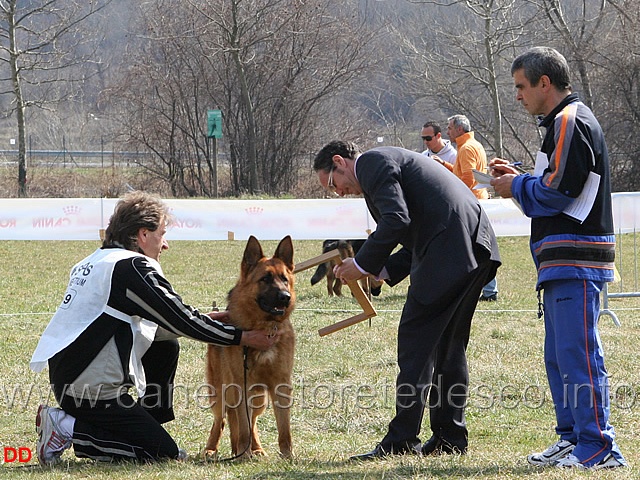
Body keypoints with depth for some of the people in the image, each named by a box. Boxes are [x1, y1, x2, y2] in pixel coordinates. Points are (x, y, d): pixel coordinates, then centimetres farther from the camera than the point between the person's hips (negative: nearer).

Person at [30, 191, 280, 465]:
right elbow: (181, 319, -13)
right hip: (91, 389, -10)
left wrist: (204, 321, 20)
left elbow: (151, 325, 21)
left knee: (166, 347, 21)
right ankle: (69, 430, -7)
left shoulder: (98, 261, 17)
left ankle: (148, 429, 19)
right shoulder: (132, 266, -13)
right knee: (164, 453, -5)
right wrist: (242, 338, -5)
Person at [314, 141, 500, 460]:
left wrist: (363, 264, -7)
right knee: (448, 344, 15)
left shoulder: (373, 162, -2)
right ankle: (450, 436, 18)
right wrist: (381, 270, 16)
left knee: (415, 341, -6)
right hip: (476, 246, 10)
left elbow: (396, 220, -17)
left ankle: (401, 440, -6)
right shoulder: (392, 161, 29)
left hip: (449, 251, -10)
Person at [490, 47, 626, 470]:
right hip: (565, 263, 11)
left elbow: (559, 190, -20)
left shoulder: (570, 122, -12)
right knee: (559, 356, 15)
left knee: (578, 355, -11)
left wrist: (517, 187, -5)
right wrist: (519, 178, 14)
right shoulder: (566, 121, 21)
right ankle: (573, 438, 20)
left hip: (575, 262, -11)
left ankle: (598, 447, -11)